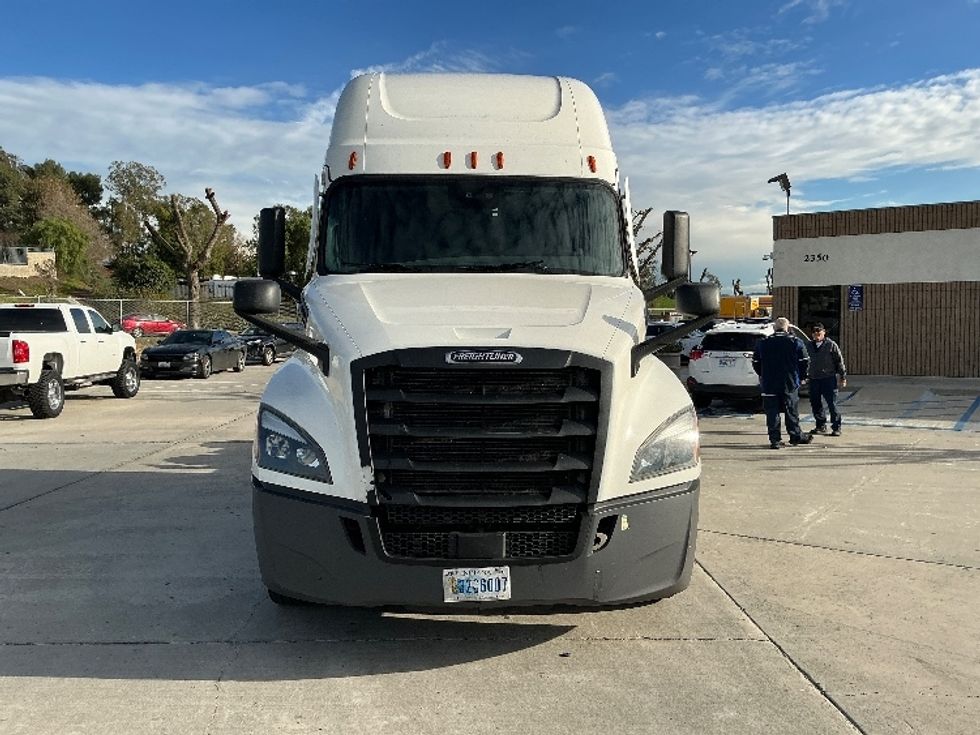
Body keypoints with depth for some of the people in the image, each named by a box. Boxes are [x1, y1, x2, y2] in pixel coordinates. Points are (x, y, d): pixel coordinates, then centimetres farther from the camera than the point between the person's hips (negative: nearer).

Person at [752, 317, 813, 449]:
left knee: (772, 412, 3)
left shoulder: (762, 343, 3)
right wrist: (801, 376, 12)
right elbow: (805, 362, -1)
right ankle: (796, 436, 21)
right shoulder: (796, 343, -1)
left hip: (769, 384, 0)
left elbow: (756, 363, 6)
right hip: (790, 384, 0)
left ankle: (775, 439, 0)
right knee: (791, 411, 11)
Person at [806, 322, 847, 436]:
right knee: (815, 404, 9)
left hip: (829, 378, -5)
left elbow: (839, 361, 0)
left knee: (832, 404, -5)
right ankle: (821, 426, 21)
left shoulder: (831, 345, -2)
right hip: (814, 379, 5)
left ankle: (836, 428, 2)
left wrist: (843, 377, -1)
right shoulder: (809, 346, 11)